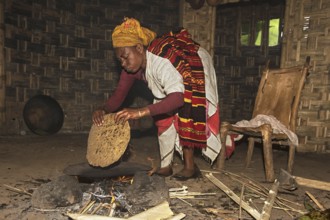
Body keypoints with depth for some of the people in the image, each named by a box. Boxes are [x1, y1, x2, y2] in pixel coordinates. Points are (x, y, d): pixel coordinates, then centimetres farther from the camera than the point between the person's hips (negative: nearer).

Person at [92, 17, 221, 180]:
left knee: (185, 116, -20)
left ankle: (190, 166, -9)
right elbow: (119, 94, -18)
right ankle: (166, 166, 6)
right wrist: (104, 110, -39)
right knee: (164, 116, -1)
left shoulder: (161, 61, -44)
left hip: (193, 69, -7)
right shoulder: (130, 67, -20)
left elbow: (178, 97, -55)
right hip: (173, 75, 7)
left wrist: (141, 112, -65)